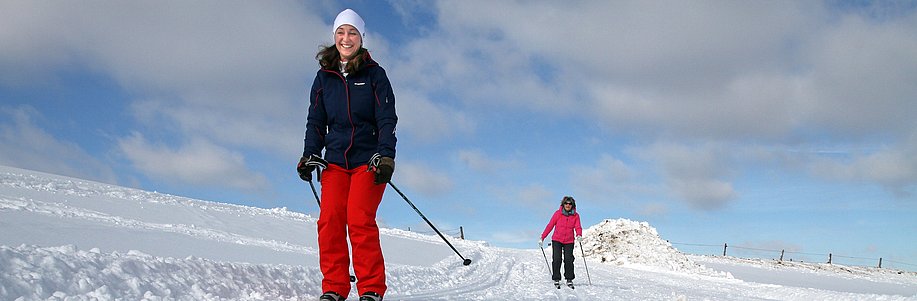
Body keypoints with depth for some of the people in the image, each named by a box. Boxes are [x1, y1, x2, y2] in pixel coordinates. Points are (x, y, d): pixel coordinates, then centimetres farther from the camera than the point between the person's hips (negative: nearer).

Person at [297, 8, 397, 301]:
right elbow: (315, 122, 16)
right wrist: (309, 156, 3)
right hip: (335, 161, 3)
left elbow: (387, 119, -1)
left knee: (359, 219, -16)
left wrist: (386, 156, -12)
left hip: (368, 160, -3)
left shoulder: (374, 73, 4)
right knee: (330, 219, -11)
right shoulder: (324, 76, 13)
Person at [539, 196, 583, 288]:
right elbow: (550, 226, -1)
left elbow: (578, 227, -3)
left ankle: (569, 279, 11)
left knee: (568, 260, -4)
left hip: (569, 241, 1)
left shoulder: (575, 215, 2)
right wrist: (542, 238, -3)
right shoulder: (558, 213, -3)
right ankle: (556, 279, 6)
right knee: (557, 259, -7)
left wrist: (579, 235, -26)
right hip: (557, 240, -1)